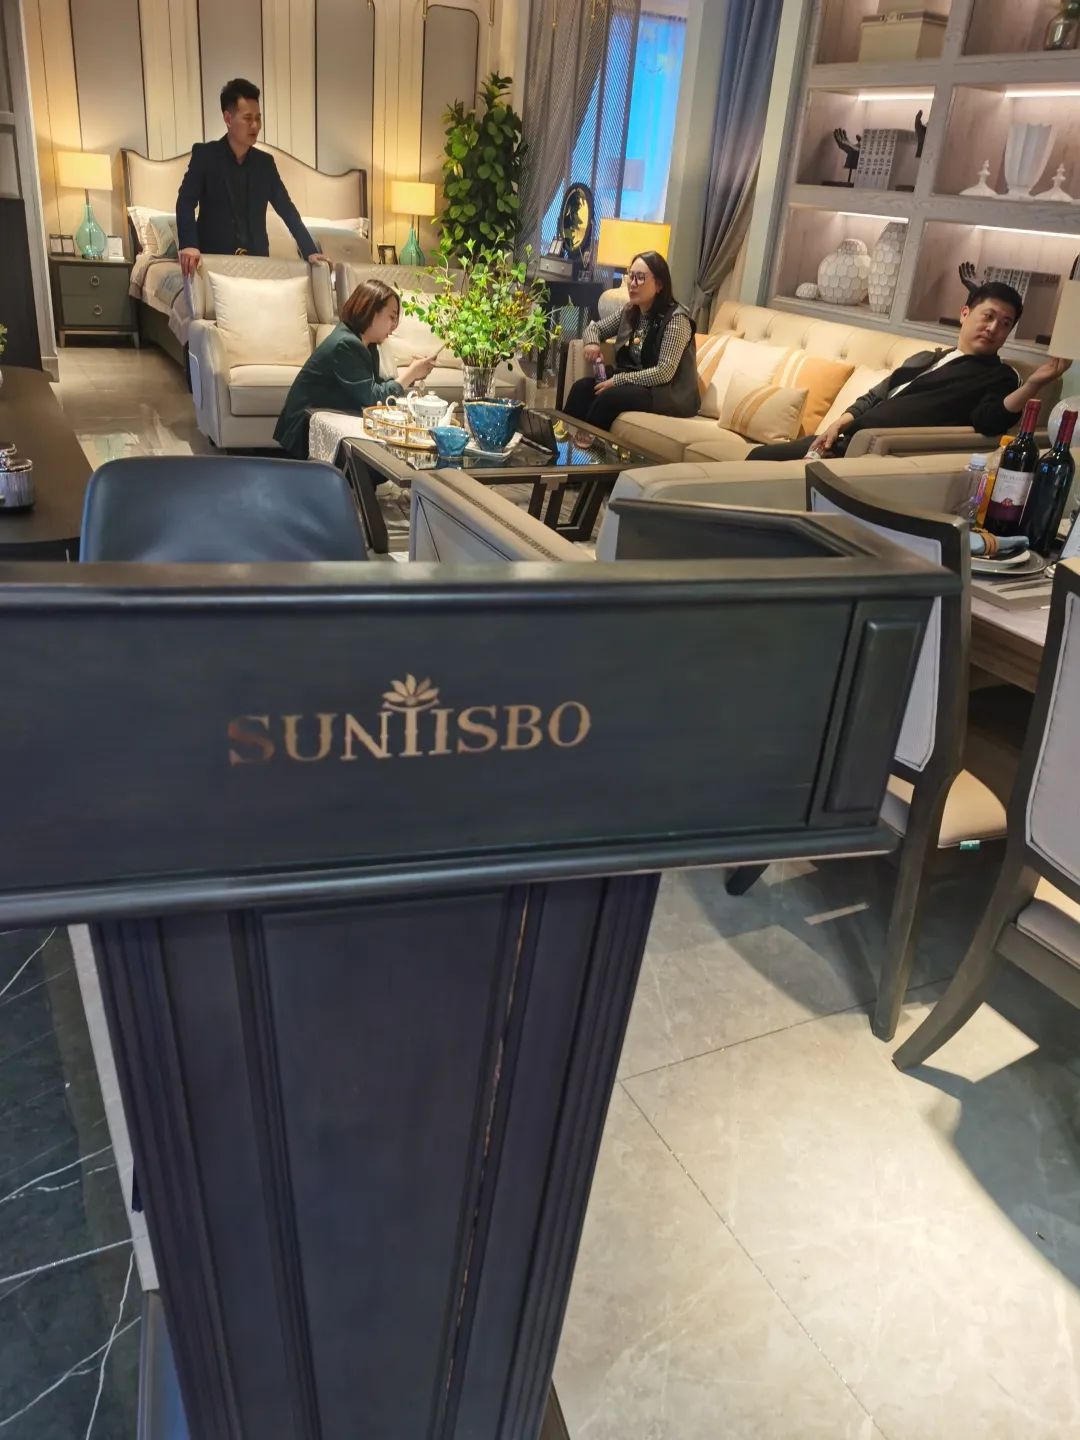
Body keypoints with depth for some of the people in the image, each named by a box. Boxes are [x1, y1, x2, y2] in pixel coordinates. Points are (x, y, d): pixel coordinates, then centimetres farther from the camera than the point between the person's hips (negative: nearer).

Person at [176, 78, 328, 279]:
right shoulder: (204, 155, -2)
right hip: (214, 260, -3)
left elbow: (287, 210, 10)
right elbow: (185, 202, -11)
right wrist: (188, 245, -29)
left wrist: (310, 251, -3)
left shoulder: (265, 162, 10)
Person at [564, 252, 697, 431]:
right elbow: (595, 327, 20)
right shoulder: (629, 311, 7)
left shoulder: (676, 318, -16)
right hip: (634, 384, 7)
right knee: (582, 387, -15)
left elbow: (664, 372, -23)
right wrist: (592, 342, -5)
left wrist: (617, 380, -24)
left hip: (670, 394, -7)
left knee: (610, 396, -30)